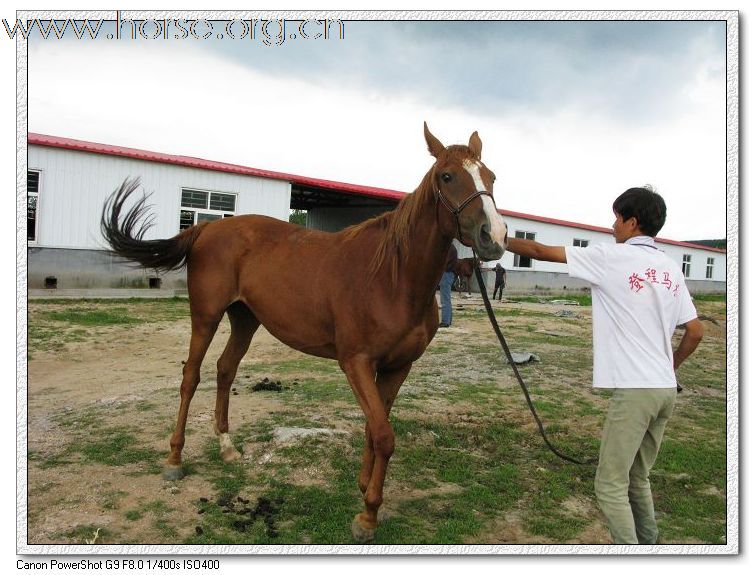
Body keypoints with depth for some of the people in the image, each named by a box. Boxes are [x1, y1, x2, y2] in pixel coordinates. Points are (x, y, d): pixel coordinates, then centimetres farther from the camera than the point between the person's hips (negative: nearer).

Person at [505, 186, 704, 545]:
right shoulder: (671, 269, 12)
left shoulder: (612, 257, -7)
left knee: (610, 487, 0)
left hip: (634, 390, -8)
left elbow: (539, 251, -3)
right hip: (666, 389, 8)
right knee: (637, 479, 21)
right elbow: (695, 332, 13)